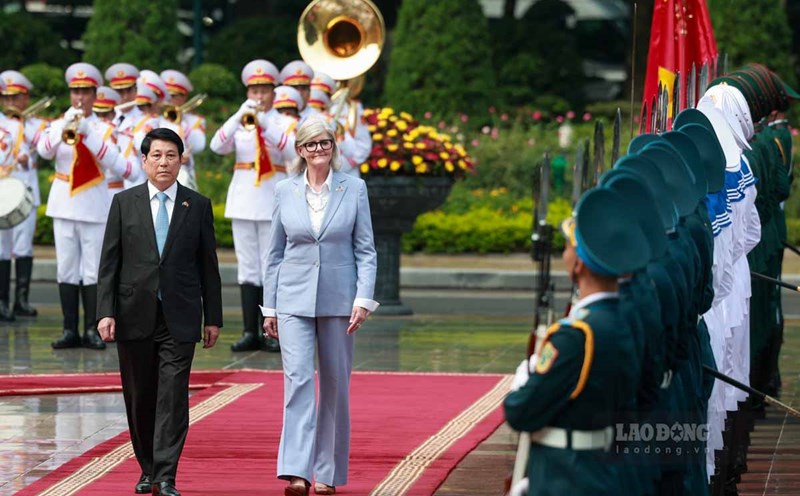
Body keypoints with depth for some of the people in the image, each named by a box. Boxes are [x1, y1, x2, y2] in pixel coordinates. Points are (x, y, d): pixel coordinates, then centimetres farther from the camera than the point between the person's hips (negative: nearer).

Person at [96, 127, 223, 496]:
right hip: (134, 316, 1)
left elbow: (208, 266, 8)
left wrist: (213, 318, 5)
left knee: (173, 397, -9)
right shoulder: (124, 203, 6)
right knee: (139, 397, 8)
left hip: (179, 317, -1)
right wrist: (105, 312, -6)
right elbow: (109, 262, 3)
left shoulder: (198, 206, 6)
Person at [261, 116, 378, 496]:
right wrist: (268, 307, 8)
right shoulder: (285, 191, 4)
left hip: (338, 300, 0)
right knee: (298, 379, -13)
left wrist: (363, 299, -9)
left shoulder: (353, 188, 1)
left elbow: (366, 250, 2)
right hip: (294, 300, 0)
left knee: (335, 385, 7)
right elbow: (275, 253, 10)